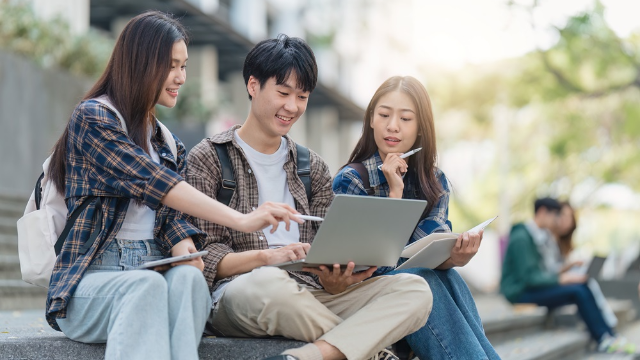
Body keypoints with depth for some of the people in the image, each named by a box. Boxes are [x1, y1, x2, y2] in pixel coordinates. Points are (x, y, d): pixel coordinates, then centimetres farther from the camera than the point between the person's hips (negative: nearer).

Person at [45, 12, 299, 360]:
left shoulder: (166, 143, 20)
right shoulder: (92, 118, -4)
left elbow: (171, 216, 15)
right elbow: (153, 182, -17)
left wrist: (182, 243, -12)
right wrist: (241, 220, -25)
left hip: (152, 273, 5)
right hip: (89, 282, -5)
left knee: (187, 278, -31)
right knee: (148, 285, -38)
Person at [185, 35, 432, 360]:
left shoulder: (312, 167, 22)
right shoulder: (208, 159, 7)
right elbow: (203, 257, -4)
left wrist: (335, 279, -12)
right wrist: (267, 256, -22)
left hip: (310, 297, 5)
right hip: (238, 294, -5)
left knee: (415, 289, -19)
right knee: (267, 282, -42)